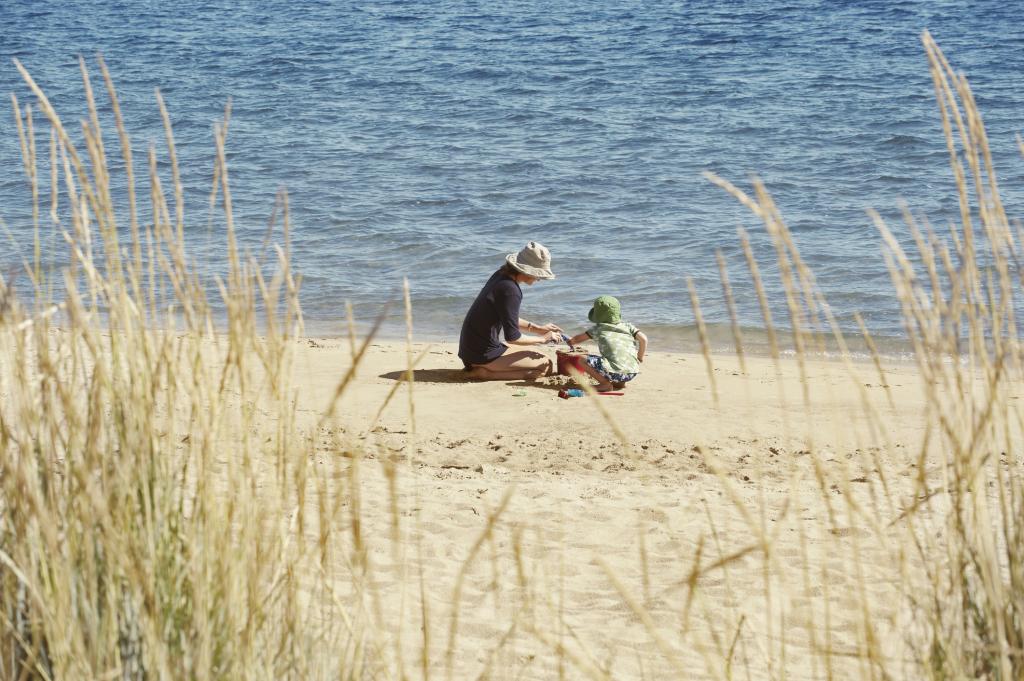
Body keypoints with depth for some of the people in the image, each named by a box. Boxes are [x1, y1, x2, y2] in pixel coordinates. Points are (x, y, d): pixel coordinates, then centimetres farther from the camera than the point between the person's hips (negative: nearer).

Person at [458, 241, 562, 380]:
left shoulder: (501, 275, 7)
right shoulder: (510, 290, -21)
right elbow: (512, 337, -19)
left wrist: (537, 328, 15)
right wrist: (543, 339, -4)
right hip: (484, 354, -10)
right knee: (545, 364, -7)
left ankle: (475, 367, 10)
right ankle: (484, 373, -12)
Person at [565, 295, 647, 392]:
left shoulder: (598, 329, 10)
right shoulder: (627, 326, 16)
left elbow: (576, 340, 16)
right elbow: (643, 339, 6)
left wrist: (571, 341, 39)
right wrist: (639, 359, 18)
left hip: (615, 372, -5)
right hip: (632, 374, 5)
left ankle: (606, 383, -4)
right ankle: (620, 382, 17)